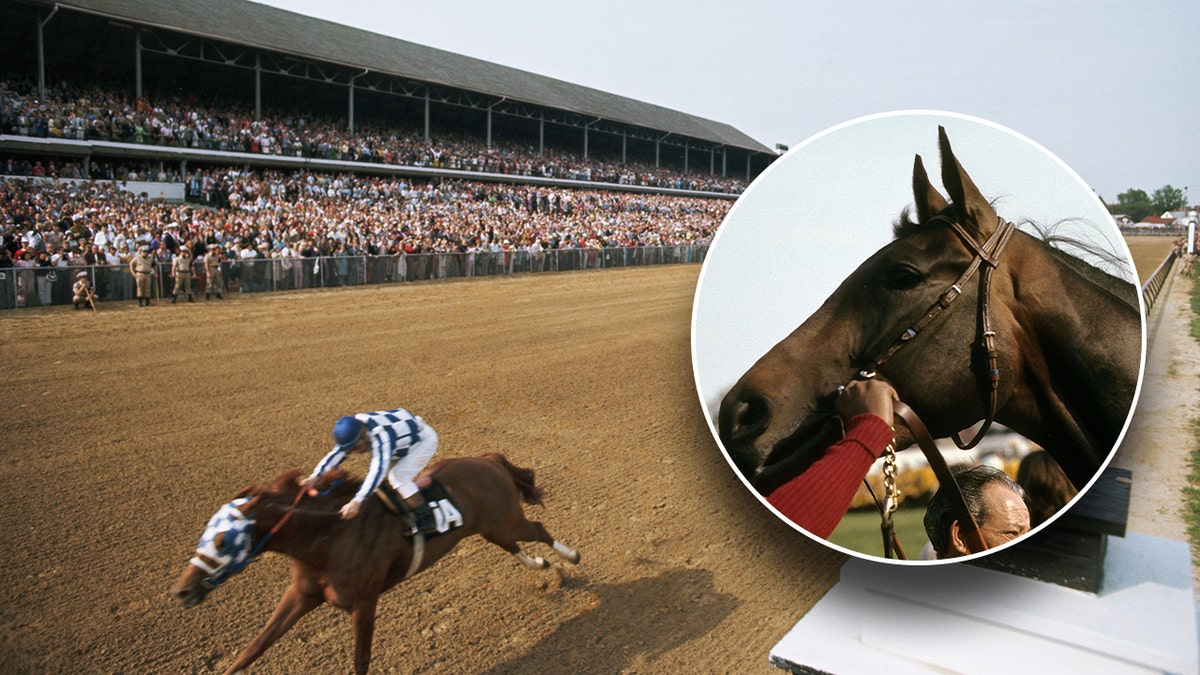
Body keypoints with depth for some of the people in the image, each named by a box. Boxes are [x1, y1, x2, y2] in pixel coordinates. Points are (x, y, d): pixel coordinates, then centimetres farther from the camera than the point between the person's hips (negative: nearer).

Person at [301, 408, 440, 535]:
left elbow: (377, 471, -48)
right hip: (404, 436, 9)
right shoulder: (353, 429, -16)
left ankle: (426, 520, -17)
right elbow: (337, 453, -9)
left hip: (424, 439, -9)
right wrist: (315, 476, -18)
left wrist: (356, 502, -55)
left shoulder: (381, 437, -41)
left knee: (398, 476, -21)